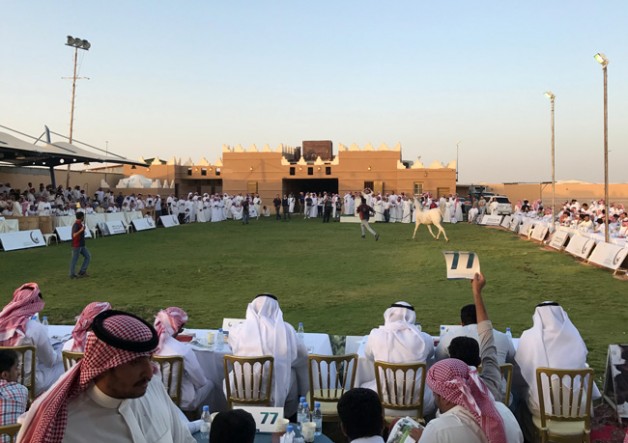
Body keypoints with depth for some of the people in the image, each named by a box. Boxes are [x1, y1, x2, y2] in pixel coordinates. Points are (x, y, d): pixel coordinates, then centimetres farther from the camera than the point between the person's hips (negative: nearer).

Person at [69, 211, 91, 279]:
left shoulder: (80, 224, 11)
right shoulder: (76, 225, -17)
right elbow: (74, 235, -29)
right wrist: (81, 230, -34)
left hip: (81, 245, 9)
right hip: (76, 245, -9)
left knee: (88, 256, 7)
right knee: (74, 260, -1)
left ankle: (82, 272, 8)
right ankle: (72, 274, 8)